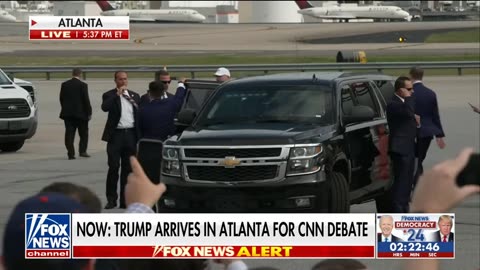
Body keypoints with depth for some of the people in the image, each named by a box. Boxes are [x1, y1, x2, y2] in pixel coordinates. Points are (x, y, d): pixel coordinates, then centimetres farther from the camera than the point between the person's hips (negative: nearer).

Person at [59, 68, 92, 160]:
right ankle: (82, 151, 2)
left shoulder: (64, 85, 3)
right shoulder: (83, 85, -9)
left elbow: (61, 99, 7)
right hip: (80, 113, -3)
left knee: (69, 134, 3)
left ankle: (71, 153, -2)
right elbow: (86, 100, -9)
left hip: (68, 113, 3)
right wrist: (89, 112, -2)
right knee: (83, 133, 10)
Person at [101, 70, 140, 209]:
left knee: (128, 169, 6)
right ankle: (111, 198, 0)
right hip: (116, 135, -4)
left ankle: (125, 199, 11)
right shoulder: (109, 95, 1)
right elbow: (105, 107, -20)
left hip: (131, 135, 4)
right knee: (113, 168, -6)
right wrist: (117, 94, -20)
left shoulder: (135, 96, 13)